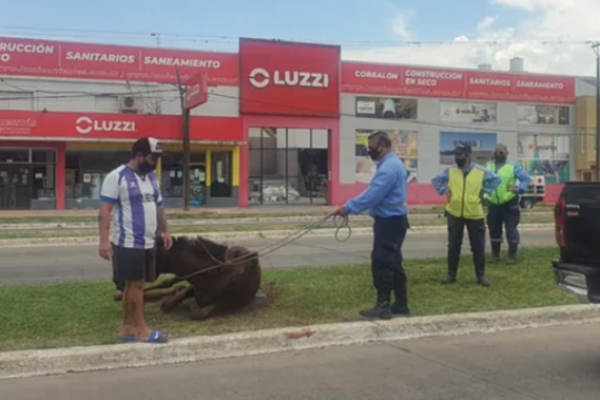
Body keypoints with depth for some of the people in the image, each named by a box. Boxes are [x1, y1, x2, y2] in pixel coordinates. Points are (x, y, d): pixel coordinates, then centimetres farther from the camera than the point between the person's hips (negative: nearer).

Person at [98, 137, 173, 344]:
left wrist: (165, 230, 17)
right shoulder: (117, 177, -11)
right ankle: (142, 330, 8)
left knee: (134, 285, 11)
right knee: (136, 284, -1)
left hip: (148, 243, 7)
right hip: (128, 243, -7)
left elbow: (158, 206, 22)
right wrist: (104, 240, -21)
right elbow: (105, 210, -15)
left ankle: (128, 328, 19)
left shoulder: (152, 177, 13)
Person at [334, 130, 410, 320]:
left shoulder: (389, 167, -19)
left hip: (390, 222, -11)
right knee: (393, 263, 14)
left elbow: (372, 195, -25)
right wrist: (352, 206, 11)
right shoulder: (391, 164, 16)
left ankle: (383, 307, -2)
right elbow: (374, 192, 18)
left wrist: (348, 208, -20)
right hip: (392, 220, 11)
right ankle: (401, 304, 20)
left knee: (382, 263, -6)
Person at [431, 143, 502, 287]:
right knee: (453, 246, 7)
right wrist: (444, 190, -1)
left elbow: (497, 180, 8)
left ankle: (481, 275, 16)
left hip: (475, 215, -1)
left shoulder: (481, 171, -4)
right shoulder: (450, 171, 0)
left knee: (478, 247, 4)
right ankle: (451, 274, 17)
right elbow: (436, 180, 13)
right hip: (454, 214, 1)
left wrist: (484, 191, -1)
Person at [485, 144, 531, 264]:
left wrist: (520, 189, -17)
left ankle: (512, 255, 6)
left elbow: (526, 178, -4)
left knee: (511, 229, -3)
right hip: (493, 203, 4)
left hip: (509, 203, -4)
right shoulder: (488, 166, 11)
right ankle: (495, 254, 22)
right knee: (494, 230, 10)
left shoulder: (513, 167, -3)